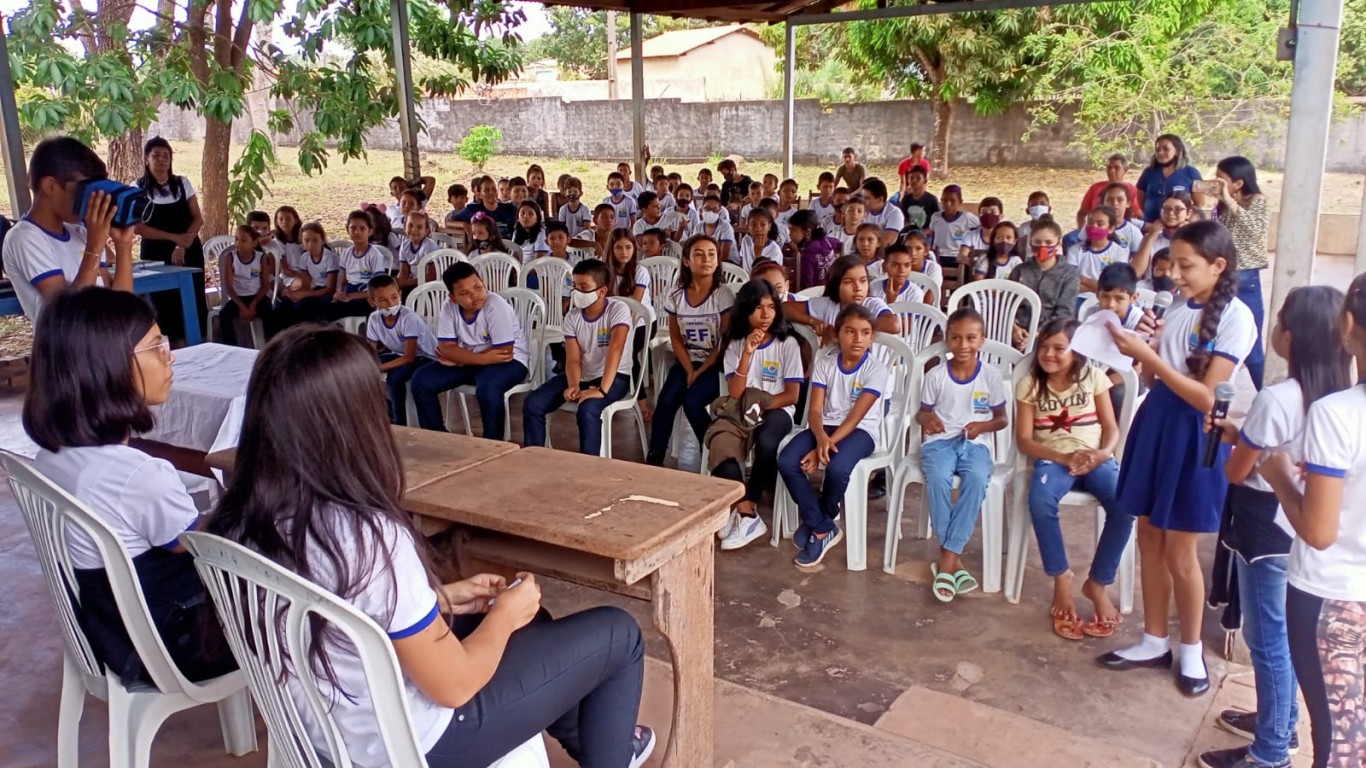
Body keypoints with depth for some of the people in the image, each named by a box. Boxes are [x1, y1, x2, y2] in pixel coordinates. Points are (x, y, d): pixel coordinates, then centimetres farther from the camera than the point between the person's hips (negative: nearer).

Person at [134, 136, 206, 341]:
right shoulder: (138, 188, -3)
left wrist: (181, 246, -12)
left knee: (194, 302, -1)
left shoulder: (183, 183, 4)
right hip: (156, 255, -2)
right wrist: (174, 238, -17)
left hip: (189, 252, 2)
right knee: (164, 305, -1)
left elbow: (198, 218, 2)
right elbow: (138, 227, -9)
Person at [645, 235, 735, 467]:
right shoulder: (675, 297, 0)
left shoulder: (723, 295, -10)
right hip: (686, 362, 4)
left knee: (692, 401, -26)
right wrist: (689, 370, -10)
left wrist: (700, 372, -14)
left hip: (715, 365, -3)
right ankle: (653, 459, -11)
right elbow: (676, 338, 4)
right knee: (666, 400, -21)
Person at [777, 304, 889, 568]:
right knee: (786, 462, -23)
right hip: (825, 427, 4)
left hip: (860, 431, -4)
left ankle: (815, 523, -2)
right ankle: (823, 529, -9)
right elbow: (815, 410, -5)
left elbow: (855, 417, -15)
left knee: (837, 468, -35)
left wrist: (827, 445, -25)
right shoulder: (825, 362, 1)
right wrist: (821, 439, -27)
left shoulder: (876, 369, -9)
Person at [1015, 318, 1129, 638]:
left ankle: (1098, 584, -9)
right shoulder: (1029, 385, 2)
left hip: (1095, 458, 1)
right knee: (1041, 502, -35)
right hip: (1053, 459, -1)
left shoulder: (1093, 377, 5)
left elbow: (1111, 427, 5)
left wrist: (1103, 453, -17)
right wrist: (1065, 457, -16)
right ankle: (1061, 578, -14)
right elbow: (1025, 440, -2)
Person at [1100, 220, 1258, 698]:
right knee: (1149, 541, 12)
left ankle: (1191, 650, 23)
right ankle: (1154, 642, 27)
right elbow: (1152, 380, 11)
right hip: (1155, 423, 7)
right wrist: (1140, 351, -9)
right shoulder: (1177, 311, 7)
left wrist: (1148, 355, -23)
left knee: (1179, 553, 3)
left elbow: (1207, 397, -19)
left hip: (1193, 436, -7)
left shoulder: (1236, 317, -13)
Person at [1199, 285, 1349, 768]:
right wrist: (1242, 436, 10)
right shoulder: (1336, 395, 0)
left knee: (1265, 637, 4)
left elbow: (1235, 472, -14)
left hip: (1265, 526, -8)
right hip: (1300, 526, 9)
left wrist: (1233, 442, 5)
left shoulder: (1275, 399, -25)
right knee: (1283, 632, 22)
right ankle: (1280, 722, 38)